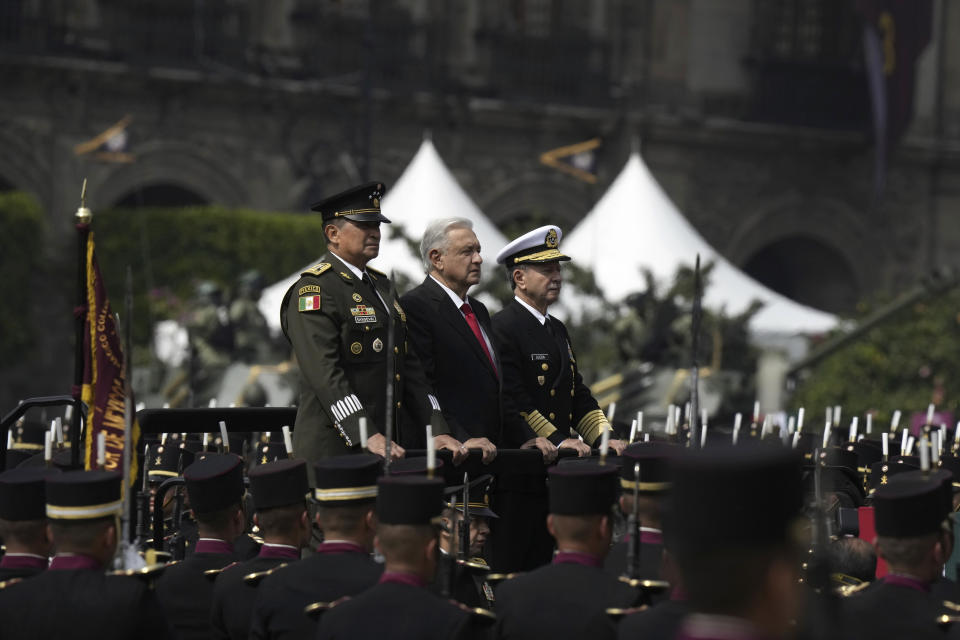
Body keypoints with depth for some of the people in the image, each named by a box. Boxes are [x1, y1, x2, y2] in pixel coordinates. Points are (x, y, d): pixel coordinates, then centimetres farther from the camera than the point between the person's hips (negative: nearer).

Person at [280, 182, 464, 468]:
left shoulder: (383, 285, 19)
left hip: (387, 449, 8)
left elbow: (408, 365, 18)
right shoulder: (314, 289, -9)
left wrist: (437, 431, 7)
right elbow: (324, 371, -19)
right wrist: (366, 437, -28)